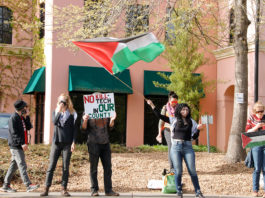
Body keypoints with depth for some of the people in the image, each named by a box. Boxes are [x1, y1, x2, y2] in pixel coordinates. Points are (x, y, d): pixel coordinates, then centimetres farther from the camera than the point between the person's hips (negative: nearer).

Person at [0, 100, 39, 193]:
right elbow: (14, 133, -17)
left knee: (14, 165, 12)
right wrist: (22, 143, -24)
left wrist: (26, 117, -2)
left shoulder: (22, 118, 15)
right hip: (15, 146, -9)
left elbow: (29, 127, 8)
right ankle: (28, 185, -18)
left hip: (20, 146, 9)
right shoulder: (13, 118, -11)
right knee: (22, 165, -13)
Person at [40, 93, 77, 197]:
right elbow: (54, 122, -8)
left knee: (65, 167, 1)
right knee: (51, 166, -2)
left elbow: (74, 129, 2)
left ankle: (64, 189, 7)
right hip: (56, 142, 2)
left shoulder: (72, 114, 4)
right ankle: (46, 188, 0)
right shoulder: (55, 112, 12)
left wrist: (73, 142, -6)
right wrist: (59, 111, -13)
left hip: (67, 143, -2)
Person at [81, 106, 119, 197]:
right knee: (93, 168, 3)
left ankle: (108, 190, 6)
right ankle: (94, 190, 9)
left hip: (105, 143, 4)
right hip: (93, 144, -4)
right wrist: (85, 121, -19)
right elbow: (83, 129, 1)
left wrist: (112, 120, -7)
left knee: (108, 167, 2)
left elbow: (109, 127, 12)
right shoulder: (88, 112, 0)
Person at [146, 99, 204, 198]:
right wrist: (152, 105, 5)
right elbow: (160, 116, 9)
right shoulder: (174, 120, 7)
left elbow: (194, 137, 10)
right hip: (176, 147, 0)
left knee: (192, 171, -1)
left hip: (188, 147, 1)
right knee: (178, 171, -1)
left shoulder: (191, 122, 9)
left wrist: (198, 129, -8)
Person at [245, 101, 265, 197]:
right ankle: (255, 190, 11)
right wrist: (256, 127, -14)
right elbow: (247, 132, 1)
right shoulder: (251, 118, 3)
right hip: (256, 145, -1)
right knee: (257, 168, 1)